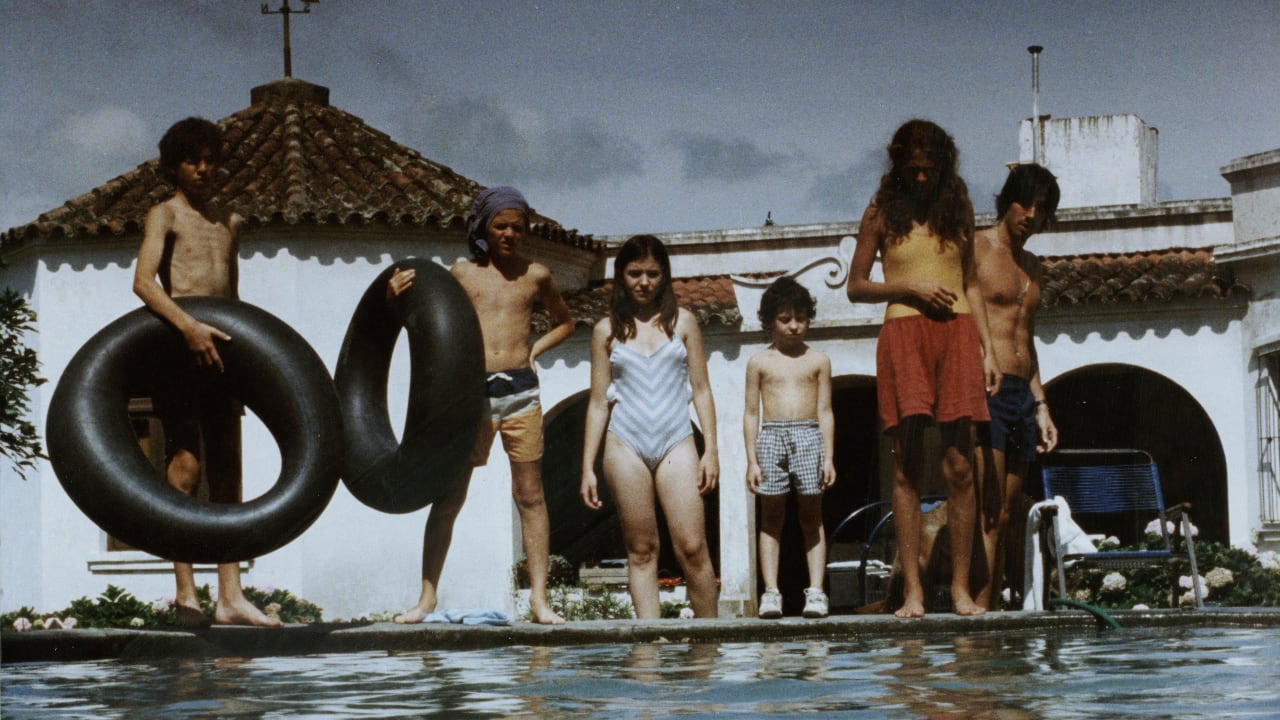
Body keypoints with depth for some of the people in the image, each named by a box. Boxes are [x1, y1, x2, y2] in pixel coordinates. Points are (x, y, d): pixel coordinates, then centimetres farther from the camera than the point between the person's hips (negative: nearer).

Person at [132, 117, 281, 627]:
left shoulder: (229, 222, 19)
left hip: (217, 354, 6)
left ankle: (230, 597, 2)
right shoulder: (164, 216, 0)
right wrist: (189, 327, -29)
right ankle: (185, 593, -12)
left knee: (226, 470, 2)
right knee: (186, 463, -12)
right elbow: (143, 282, -16)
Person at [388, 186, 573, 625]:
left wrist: (535, 350, 10)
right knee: (449, 497, -1)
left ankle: (539, 598, 4)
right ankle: (428, 596, 4)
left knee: (530, 495, 2)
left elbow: (565, 322, 26)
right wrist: (396, 298, -5)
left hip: (521, 392, 1)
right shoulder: (463, 272, 7)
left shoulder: (535, 275, 10)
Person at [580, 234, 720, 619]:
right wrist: (587, 467, 7)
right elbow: (598, 402, 10)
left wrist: (711, 449, 2)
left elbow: (701, 389, 10)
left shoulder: (682, 322, 9)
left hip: (676, 443, 0)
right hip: (626, 445, 0)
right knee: (641, 550, 1)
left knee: (692, 547, -9)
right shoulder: (608, 330, 9)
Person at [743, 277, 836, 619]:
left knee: (811, 515, 0)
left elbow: (825, 411, 8)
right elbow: (751, 413, 7)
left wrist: (828, 457, 1)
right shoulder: (759, 362, 8)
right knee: (771, 516, 0)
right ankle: (771, 592, -1)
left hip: (809, 436, 0)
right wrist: (752, 460, 0)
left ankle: (816, 591, -2)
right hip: (771, 437, 0)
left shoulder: (818, 361, 9)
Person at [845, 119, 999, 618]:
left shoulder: (957, 208, 14)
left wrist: (987, 348, 11)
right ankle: (912, 590, -6)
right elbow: (855, 287, 10)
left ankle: (961, 588, 0)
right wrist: (909, 287, -5)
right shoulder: (882, 213, 8)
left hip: (957, 331, 2)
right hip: (903, 331, -2)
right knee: (908, 465, -6)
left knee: (959, 466, -3)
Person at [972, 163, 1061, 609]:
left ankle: (989, 609, 2)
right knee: (987, 514, -15)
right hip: (984, 390, -8)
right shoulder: (975, 248, -1)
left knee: (1004, 518, 3)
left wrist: (1041, 406, 21)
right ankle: (979, 609, -19)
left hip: (1021, 395, 8)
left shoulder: (1032, 266, 22)